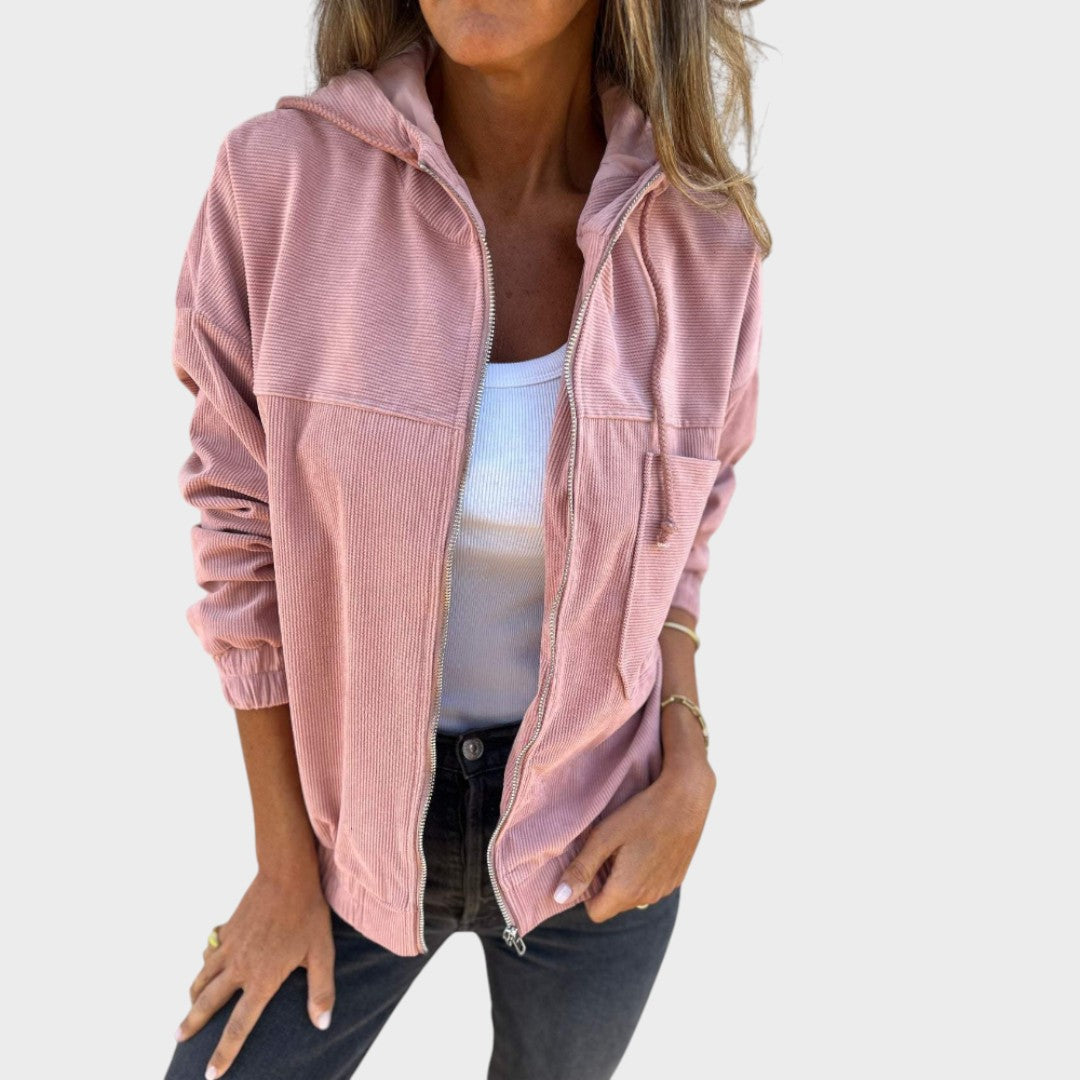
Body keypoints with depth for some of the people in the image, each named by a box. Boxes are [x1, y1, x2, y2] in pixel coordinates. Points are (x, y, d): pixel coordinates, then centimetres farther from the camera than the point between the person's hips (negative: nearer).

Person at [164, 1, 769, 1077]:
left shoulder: (699, 236, -15)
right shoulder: (280, 177, -19)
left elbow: (669, 541, 1)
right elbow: (248, 547, -10)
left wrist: (688, 773, -13)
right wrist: (286, 868, -5)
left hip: (594, 823, 1)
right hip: (364, 815, 0)